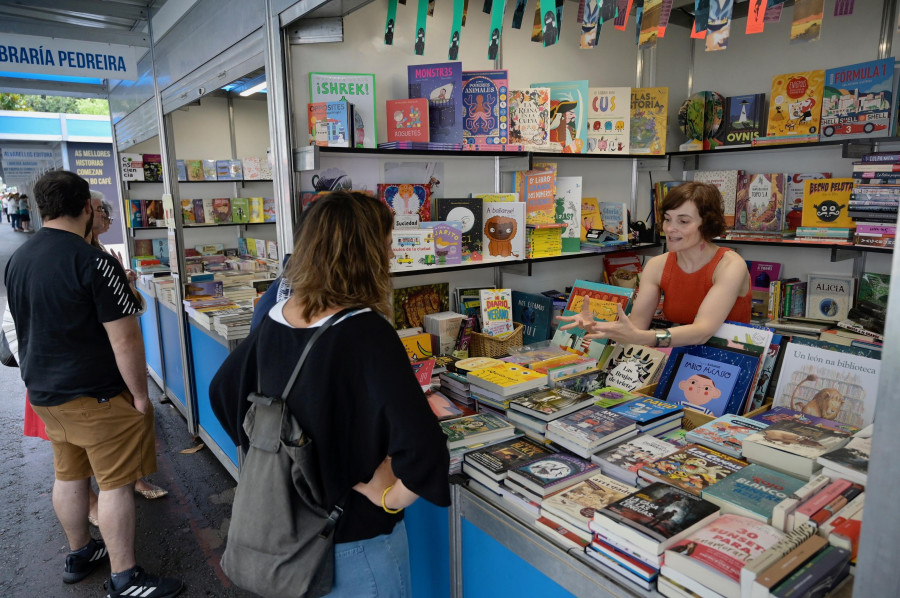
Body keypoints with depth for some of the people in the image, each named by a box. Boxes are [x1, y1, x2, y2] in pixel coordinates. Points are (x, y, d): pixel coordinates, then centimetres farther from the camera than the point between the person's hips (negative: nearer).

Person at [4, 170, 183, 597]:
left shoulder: (16, 261, 4)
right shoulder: (93, 263, -22)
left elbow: (30, 326, 17)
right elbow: (125, 341, -22)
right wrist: (140, 394, -12)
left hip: (44, 393, 8)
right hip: (96, 398, -8)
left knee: (68, 475, 20)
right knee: (116, 483, 2)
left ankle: (79, 554, 38)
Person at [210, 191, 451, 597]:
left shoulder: (276, 319, -7)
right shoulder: (367, 334, -28)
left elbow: (222, 391, 9)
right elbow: (423, 450, -38)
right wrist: (390, 498, -20)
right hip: (354, 537, -6)